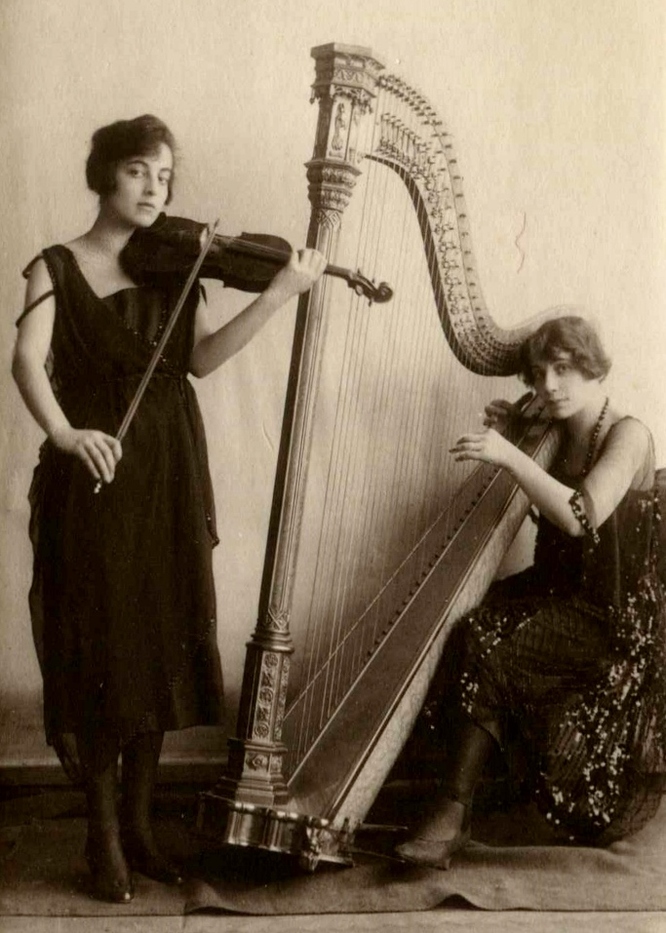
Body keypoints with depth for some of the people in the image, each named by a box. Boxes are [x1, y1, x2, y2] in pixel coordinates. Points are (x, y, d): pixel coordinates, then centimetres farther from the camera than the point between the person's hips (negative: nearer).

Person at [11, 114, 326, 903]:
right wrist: (64, 434, -34)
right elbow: (28, 361, -15)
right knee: (99, 652, -1)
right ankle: (103, 836, 13)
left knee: (157, 649, 8)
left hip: (167, 482, 4)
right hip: (91, 483, -4)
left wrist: (280, 292, -17)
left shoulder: (174, 269, 10)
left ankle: (138, 825, 22)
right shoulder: (57, 267, 0)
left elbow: (204, 358, -5)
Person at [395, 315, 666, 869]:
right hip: (560, 599, 7)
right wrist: (508, 437, 5)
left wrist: (511, 456, -25)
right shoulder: (558, 439, 11)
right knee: (472, 627, -16)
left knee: (487, 641, -26)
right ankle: (453, 808, -15)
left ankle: (454, 812, -20)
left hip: (616, 621, -7)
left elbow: (580, 516, -24)